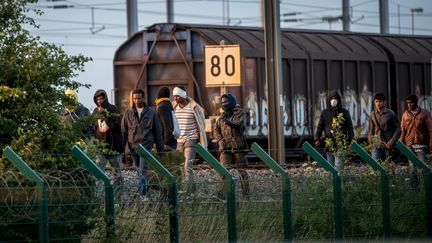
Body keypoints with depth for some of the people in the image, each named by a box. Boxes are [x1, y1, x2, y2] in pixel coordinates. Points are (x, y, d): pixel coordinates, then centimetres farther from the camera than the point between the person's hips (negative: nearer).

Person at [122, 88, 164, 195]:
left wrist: (160, 149, 8)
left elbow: (157, 131, 8)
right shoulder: (128, 113, 6)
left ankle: (142, 192, -19)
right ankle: (143, 190, 24)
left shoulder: (151, 112, 4)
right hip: (133, 145, 3)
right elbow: (123, 131, 9)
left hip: (146, 145, -3)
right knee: (138, 169, 11)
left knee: (143, 170, -14)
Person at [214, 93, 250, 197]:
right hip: (225, 147, 4)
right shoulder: (221, 116, 19)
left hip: (238, 146, -4)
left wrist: (228, 122, -35)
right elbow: (216, 130, 13)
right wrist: (221, 140, -6)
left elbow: (239, 125, -15)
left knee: (241, 170, -1)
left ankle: (246, 193, 4)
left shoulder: (239, 112, 3)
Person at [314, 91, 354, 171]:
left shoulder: (344, 113, 6)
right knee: (330, 165, 3)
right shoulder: (325, 113, 11)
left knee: (338, 165, -12)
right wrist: (317, 138, 0)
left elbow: (350, 127, 7)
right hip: (329, 143, 2)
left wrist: (350, 139, -5)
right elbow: (320, 126, 12)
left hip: (340, 143, -2)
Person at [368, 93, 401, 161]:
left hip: (388, 145, -2)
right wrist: (370, 142, 4)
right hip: (376, 145, 2)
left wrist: (392, 141, -11)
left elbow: (398, 129, -1)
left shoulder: (390, 114, -2)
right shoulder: (372, 115, 6)